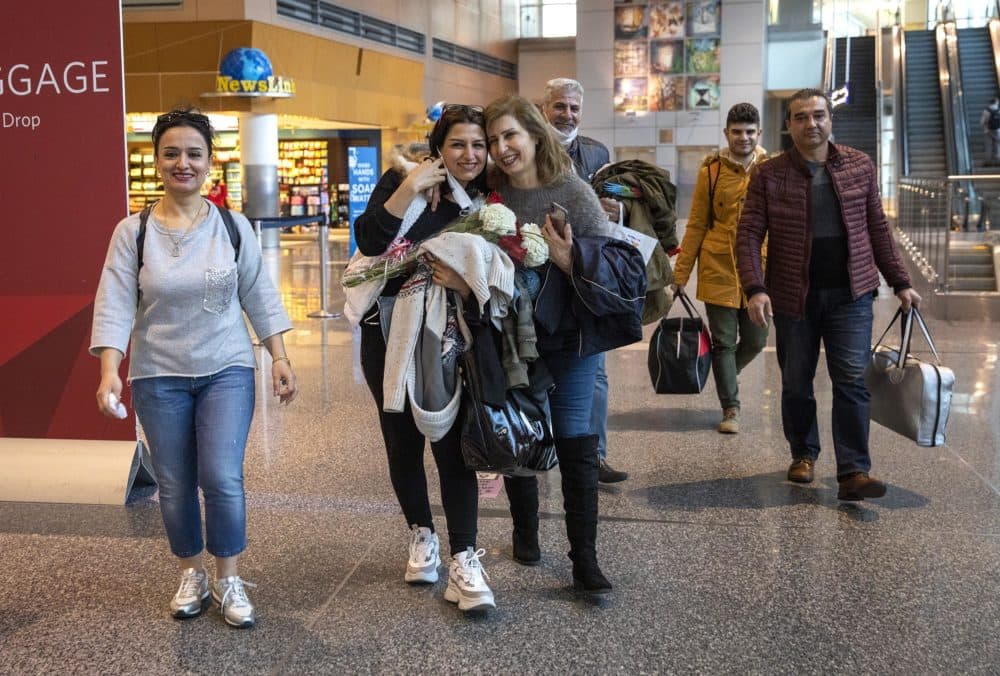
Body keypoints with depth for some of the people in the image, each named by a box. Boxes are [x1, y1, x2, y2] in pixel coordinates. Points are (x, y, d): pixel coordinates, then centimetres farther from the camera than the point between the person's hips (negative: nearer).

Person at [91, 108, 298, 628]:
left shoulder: (233, 227, -1)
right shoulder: (132, 232, -4)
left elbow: (260, 297, 4)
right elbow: (115, 307, -8)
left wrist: (280, 359, 1)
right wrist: (110, 372, -18)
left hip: (227, 371, 0)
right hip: (159, 378, 0)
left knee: (223, 479, -9)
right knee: (175, 486, 8)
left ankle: (228, 578, 12)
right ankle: (191, 574, 29)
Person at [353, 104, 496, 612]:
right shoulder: (400, 182, -3)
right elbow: (368, 240, -17)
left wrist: (465, 282, -28)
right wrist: (409, 189, -24)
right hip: (389, 335, 1)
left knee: (452, 445, -7)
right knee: (403, 442, 11)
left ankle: (463, 562, -4)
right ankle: (422, 535, 30)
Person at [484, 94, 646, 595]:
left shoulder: (573, 193, -9)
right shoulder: (490, 194, 1)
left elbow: (619, 266, -11)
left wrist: (571, 260, -26)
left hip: (568, 337, -3)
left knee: (575, 443, -2)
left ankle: (585, 560, 4)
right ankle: (524, 533, 34)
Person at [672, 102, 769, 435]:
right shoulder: (711, 170, -1)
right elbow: (696, 224, 4)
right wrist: (681, 271, 2)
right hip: (718, 268, -1)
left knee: (755, 340, 10)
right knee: (723, 341, 3)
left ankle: (723, 376, 40)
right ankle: (731, 408, 15)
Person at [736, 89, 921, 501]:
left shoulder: (860, 166, 6)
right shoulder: (769, 176, -1)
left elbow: (878, 229, 12)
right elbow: (748, 235, -5)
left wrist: (900, 282, 12)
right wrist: (755, 289, -17)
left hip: (850, 295, 1)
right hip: (793, 297, 0)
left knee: (852, 381, -7)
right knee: (796, 384, 10)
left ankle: (853, 473, -6)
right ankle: (803, 454, 31)